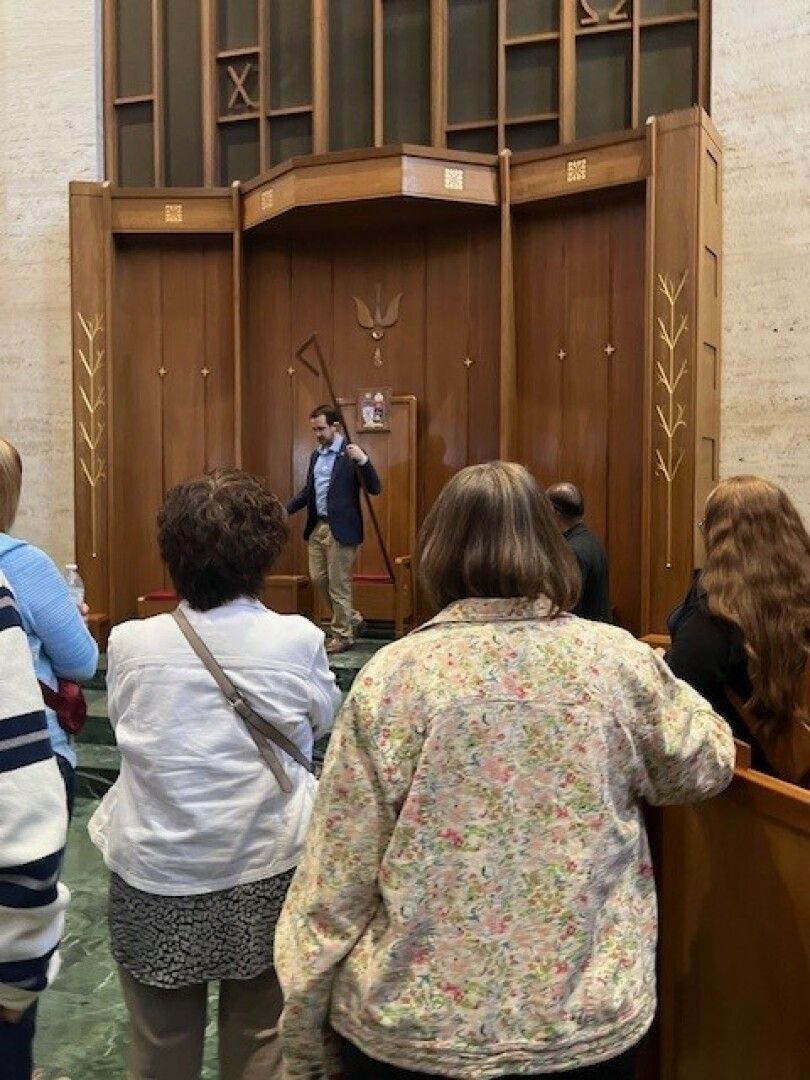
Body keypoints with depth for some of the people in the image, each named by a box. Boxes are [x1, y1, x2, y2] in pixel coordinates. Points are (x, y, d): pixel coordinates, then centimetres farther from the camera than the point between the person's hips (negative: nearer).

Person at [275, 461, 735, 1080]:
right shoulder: (619, 660, -9)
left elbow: (337, 876, -11)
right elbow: (706, 766, 9)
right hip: (593, 1022, 3)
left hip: (412, 1027, -2)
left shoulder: (395, 673, -15)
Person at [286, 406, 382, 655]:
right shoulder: (316, 455, 13)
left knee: (339, 584, 1)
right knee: (318, 579, 13)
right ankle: (352, 618, 31)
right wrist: (285, 509, 8)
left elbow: (374, 489, -16)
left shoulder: (351, 454, -10)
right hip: (317, 527, 8)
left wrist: (363, 460, -30)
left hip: (340, 529, -8)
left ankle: (343, 635, 17)